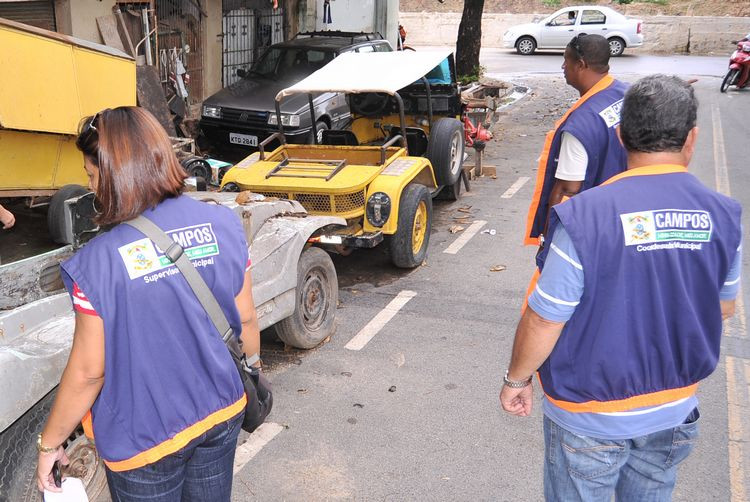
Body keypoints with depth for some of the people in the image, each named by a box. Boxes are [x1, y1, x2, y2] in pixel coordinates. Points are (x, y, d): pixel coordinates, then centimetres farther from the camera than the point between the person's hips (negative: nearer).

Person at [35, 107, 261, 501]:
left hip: (145, 437, -3)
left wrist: (49, 443, 0)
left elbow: (88, 372, -16)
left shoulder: (98, 263, -24)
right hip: (222, 414, 4)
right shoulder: (222, 224, -12)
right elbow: (245, 320, -2)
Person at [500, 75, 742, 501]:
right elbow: (723, 308, 5)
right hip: (675, 409, 4)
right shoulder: (721, 215, -11)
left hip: (590, 414, -4)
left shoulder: (586, 216, -26)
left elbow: (543, 321, -19)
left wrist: (516, 379, -2)